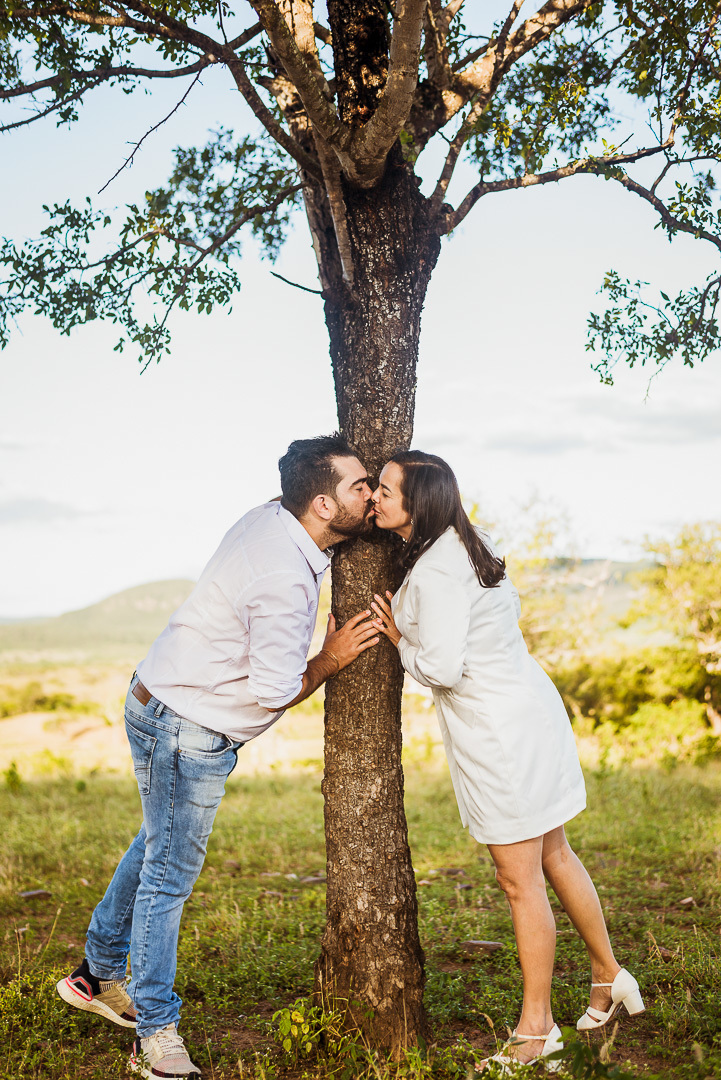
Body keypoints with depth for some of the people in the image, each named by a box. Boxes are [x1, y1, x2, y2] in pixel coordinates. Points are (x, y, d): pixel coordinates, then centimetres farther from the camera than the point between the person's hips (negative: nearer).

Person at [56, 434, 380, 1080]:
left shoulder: (274, 517, -3)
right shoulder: (285, 579, -30)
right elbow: (274, 692, -25)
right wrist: (332, 659, -10)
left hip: (167, 708, 10)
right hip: (186, 729, -10)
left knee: (158, 846, 23)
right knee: (170, 874, 0)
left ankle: (98, 976, 39)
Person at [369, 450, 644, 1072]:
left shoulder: (434, 572, -22)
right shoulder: (465, 545, 7)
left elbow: (441, 669, -24)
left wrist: (401, 641, -5)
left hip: (500, 730, -10)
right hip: (525, 709, 10)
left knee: (521, 881, 4)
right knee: (553, 856, 22)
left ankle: (537, 1030, 19)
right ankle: (609, 979, 37)